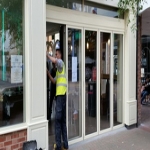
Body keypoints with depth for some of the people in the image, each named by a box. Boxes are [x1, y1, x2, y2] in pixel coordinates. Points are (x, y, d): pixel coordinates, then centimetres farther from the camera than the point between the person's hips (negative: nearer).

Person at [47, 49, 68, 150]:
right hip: (59, 94, 10)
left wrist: (47, 55, -6)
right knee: (63, 120, 11)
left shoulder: (61, 62, 0)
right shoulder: (58, 68, 27)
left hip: (61, 94, -10)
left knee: (58, 119, -7)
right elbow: (54, 81, 26)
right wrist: (48, 73, 16)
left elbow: (55, 60, -23)